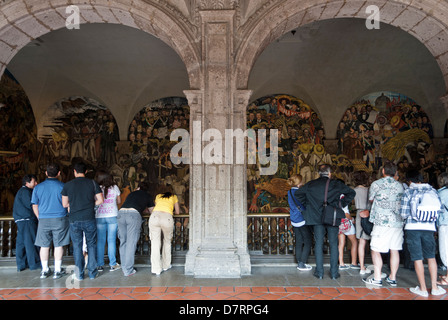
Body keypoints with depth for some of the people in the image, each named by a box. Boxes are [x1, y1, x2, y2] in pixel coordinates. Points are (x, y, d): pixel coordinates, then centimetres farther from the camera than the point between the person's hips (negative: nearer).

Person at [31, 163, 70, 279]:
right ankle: (57, 270, 10)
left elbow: (35, 206, 8)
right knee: (58, 245, 5)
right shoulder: (63, 186, -7)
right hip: (59, 219, -2)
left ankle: (45, 270, 19)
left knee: (44, 246, 11)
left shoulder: (38, 187, 2)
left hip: (43, 220, 3)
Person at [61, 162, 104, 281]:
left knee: (77, 246, 9)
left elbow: (64, 204, 6)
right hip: (89, 219, 0)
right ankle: (92, 272, 14)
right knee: (91, 245, 10)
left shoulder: (67, 185, 2)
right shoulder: (92, 183, 0)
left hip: (74, 220, 0)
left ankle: (79, 274, 12)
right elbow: (100, 200, -2)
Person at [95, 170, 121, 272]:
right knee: (111, 240, 5)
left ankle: (100, 265, 13)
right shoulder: (115, 187, 1)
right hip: (113, 216, 0)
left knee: (100, 241, 8)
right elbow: (119, 201, 10)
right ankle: (113, 264, 9)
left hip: (99, 217, 0)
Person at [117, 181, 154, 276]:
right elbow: (152, 211, 34)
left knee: (123, 241, 13)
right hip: (133, 214, -4)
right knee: (131, 243, -1)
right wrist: (146, 208, 56)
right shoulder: (148, 196, 23)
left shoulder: (132, 193, 33)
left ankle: (124, 267, 19)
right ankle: (128, 270, 1)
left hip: (121, 212, 4)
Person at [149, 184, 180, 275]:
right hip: (167, 217, -1)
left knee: (155, 244, 7)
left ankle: (156, 269, 6)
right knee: (167, 242, 20)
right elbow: (177, 212, 33)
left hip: (155, 216, 1)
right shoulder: (174, 197, 29)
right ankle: (166, 265, 29)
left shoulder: (158, 196, 33)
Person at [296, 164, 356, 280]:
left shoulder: (311, 184, 3)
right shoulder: (336, 184, -1)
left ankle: (319, 272, 11)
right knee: (333, 244, 8)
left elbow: (298, 194, 6)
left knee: (318, 244, 7)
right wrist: (342, 204, 6)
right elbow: (351, 193, 0)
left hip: (317, 218, 1)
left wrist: (306, 204, 12)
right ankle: (334, 273, 12)